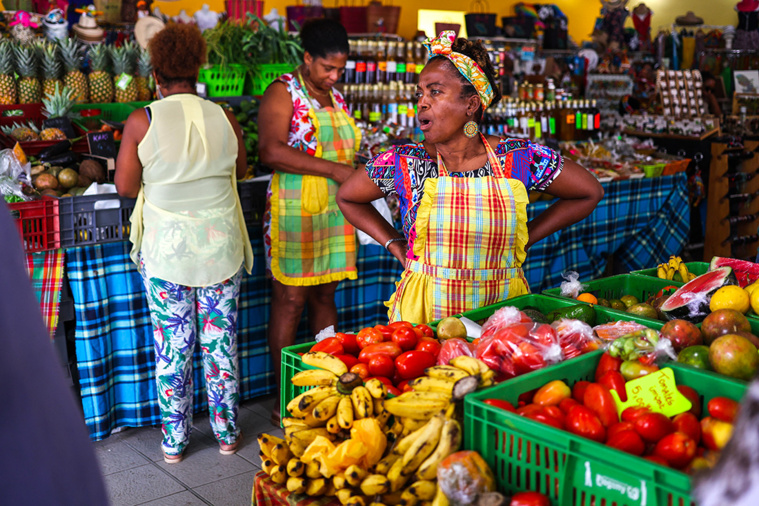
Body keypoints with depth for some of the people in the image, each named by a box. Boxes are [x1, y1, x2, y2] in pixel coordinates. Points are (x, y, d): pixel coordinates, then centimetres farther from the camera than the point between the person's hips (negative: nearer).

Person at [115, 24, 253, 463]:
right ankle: (227, 433, 26)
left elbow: (125, 186, -4)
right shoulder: (224, 119, -4)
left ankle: (175, 441, 23)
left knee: (172, 348, 10)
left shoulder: (141, 122, -9)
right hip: (220, 247, 1)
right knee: (221, 343, 13)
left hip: (165, 250, -1)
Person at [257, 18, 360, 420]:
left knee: (325, 297, 10)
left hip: (334, 212, 7)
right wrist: (334, 170, -23)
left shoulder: (335, 97, 16)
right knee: (290, 301, -2)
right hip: (294, 211, -7)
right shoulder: (283, 92, -7)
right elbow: (271, 151, -21)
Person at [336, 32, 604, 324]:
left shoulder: (520, 159, -2)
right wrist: (395, 244, 6)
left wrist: (525, 237, 7)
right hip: (423, 316, -1)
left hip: (502, 312, 1)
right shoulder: (404, 163, -2)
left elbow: (589, 192, 12)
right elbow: (347, 198, 16)